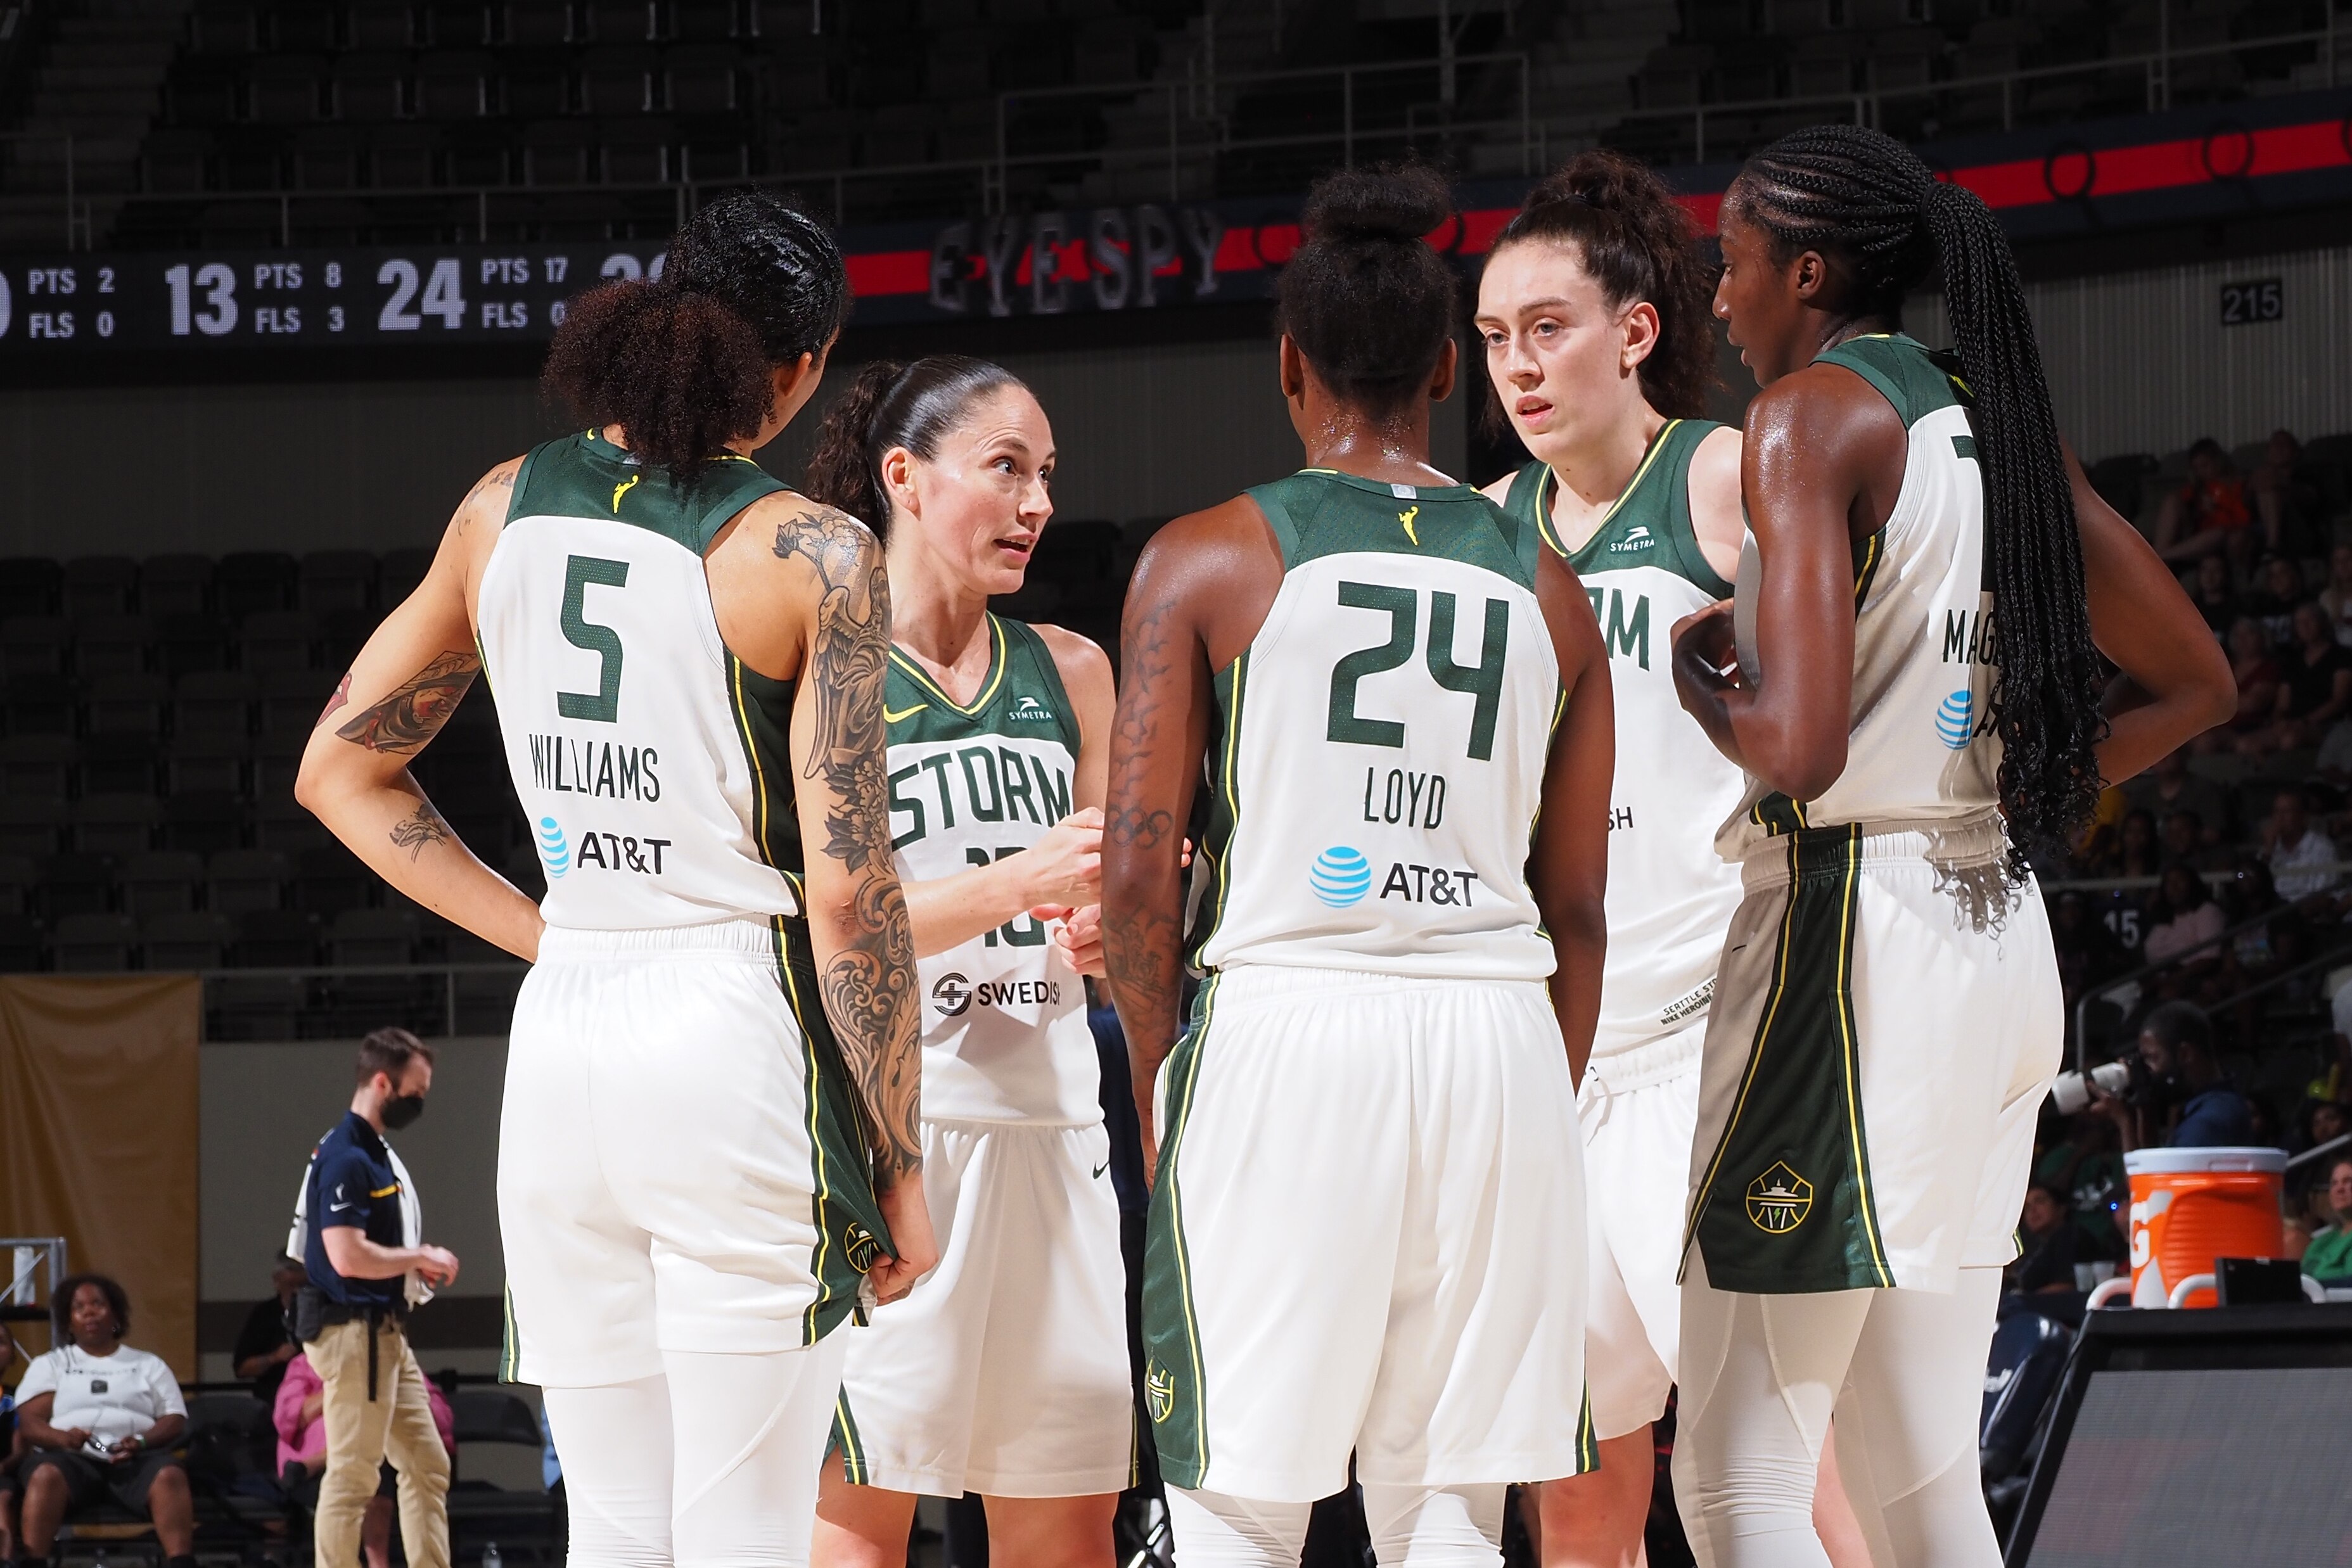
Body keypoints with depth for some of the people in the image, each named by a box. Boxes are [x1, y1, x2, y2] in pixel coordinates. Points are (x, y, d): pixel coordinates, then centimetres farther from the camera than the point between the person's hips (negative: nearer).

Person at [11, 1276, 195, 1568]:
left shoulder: (149, 1365, 23)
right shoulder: (49, 1365, 21)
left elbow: (174, 1421, 12)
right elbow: (30, 1423, 8)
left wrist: (141, 1441, -12)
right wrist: (62, 1438, -17)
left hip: (136, 1458, 0)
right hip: (71, 1456, 0)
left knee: (170, 1476, -35)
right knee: (46, 1474, -37)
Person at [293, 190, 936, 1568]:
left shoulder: (507, 509, 8)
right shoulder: (814, 557, -8)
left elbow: (341, 772, 17)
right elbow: (848, 892, -11)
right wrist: (901, 1168, -3)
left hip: (559, 1046, 5)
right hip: (739, 1041, -5)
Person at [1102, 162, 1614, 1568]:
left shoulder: (1208, 559, 0)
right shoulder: (1545, 586, 10)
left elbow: (1138, 868, -3)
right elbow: (1578, 910, 12)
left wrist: (1161, 1093, 7)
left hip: (1285, 1029, -3)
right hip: (1497, 1035, 3)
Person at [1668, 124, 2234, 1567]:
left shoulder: (1811, 414, -10)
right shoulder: (2004, 419, 13)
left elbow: (1799, 747, -21)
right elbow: (2194, 686, 22)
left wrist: (1700, 679, -1)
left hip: (1848, 932, -8)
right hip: (2004, 941, 8)